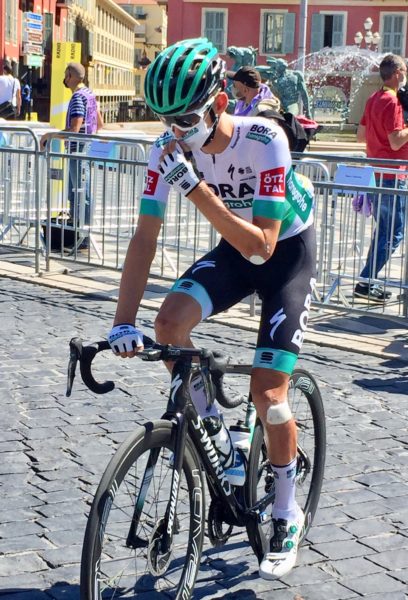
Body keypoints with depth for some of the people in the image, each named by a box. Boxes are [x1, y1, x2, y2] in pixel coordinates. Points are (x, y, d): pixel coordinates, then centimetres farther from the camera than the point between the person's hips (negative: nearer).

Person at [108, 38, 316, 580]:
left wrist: (196, 188, -44)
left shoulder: (264, 140, -32)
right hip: (233, 249, 4)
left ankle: (287, 515, 12)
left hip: (289, 250, -4)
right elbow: (145, 237, -18)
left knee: (267, 394, -11)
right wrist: (124, 322, -27)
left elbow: (261, 245, -35)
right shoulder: (170, 148, -19)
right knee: (170, 322, -25)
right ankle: (206, 420, 3)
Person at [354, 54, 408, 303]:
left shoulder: (374, 99, 11)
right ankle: (366, 283, -6)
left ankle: (369, 281, 19)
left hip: (375, 173, 9)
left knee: (383, 231, 17)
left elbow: (360, 135, 17)